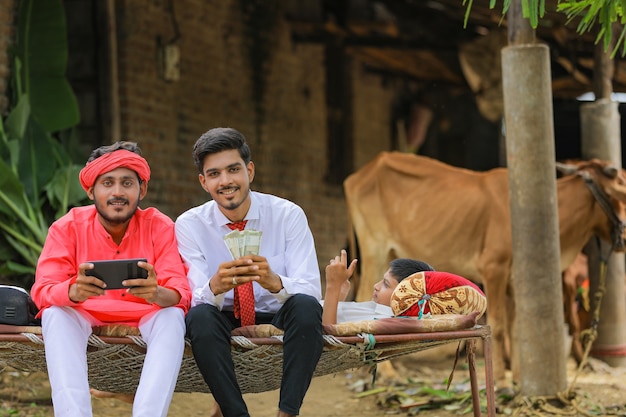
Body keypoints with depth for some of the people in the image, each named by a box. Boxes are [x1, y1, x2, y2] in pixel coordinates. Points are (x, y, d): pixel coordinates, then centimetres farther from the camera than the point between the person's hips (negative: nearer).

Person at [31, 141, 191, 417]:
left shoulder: (159, 226, -9)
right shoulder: (68, 227, -9)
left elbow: (181, 294, -18)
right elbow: (42, 290, -18)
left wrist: (157, 294, -44)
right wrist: (73, 291, -44)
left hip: (145, 316, 0)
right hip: (83, 314, 0)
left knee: (172, 315, -30)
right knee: (56, 314, -29)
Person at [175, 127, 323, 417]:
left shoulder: (288, 215, -10)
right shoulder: (190, 225, -8)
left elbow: (311, 290, -18)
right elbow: (194, 300, -17)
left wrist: (275, 282, -41)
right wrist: (215, 286, -42)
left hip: (278, 320, 0)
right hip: (224, 322, 0)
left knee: (306, 306, -32)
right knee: (199, 315, -33)